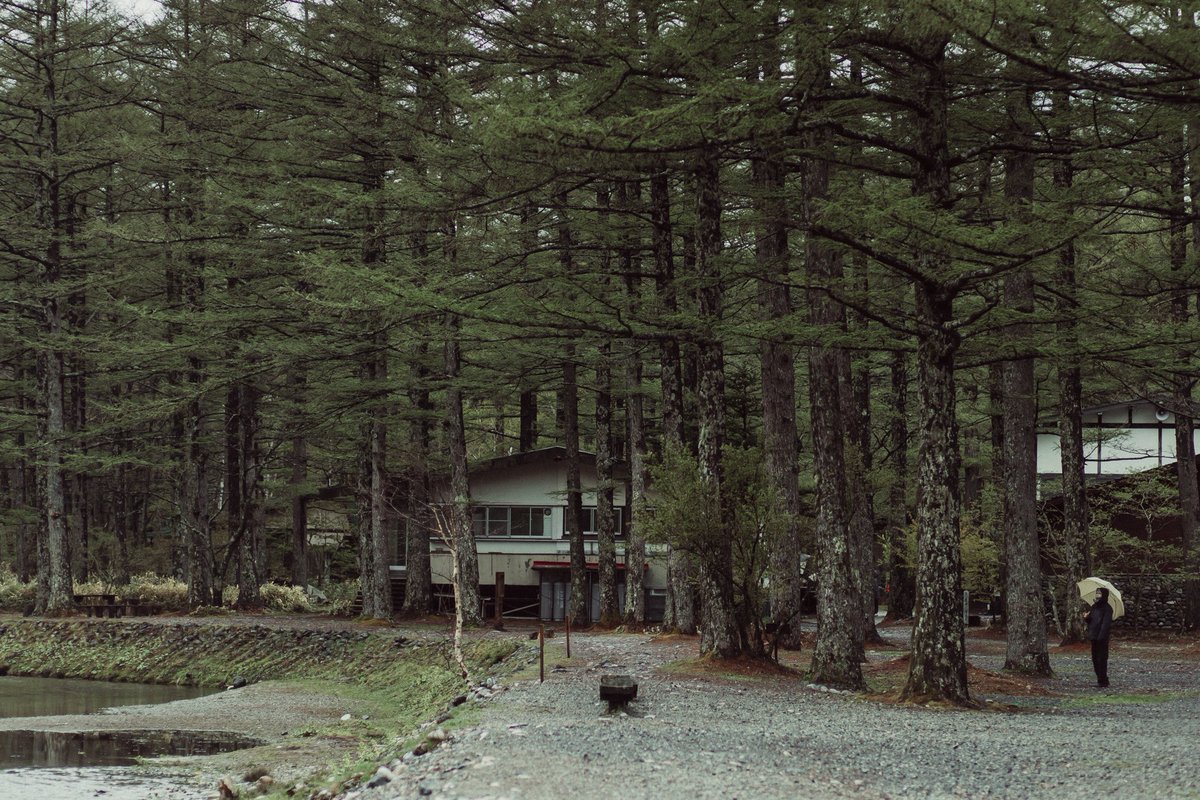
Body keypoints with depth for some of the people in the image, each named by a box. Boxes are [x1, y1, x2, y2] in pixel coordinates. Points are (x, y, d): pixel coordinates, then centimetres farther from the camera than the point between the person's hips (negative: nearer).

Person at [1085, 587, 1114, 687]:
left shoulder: (1107, 608, -10)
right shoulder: (1094, 606, 14)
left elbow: (1106, 623, -16)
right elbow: (1090, 621, 20)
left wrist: (1101, 636, -23)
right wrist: (1086, 617, -3)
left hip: (1102, 638, -8)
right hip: (1094, 637, 8)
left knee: (1101, 659, -5)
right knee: (1095, 659, 11)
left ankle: (1103, 681, -1)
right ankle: (1100, 679, 19)